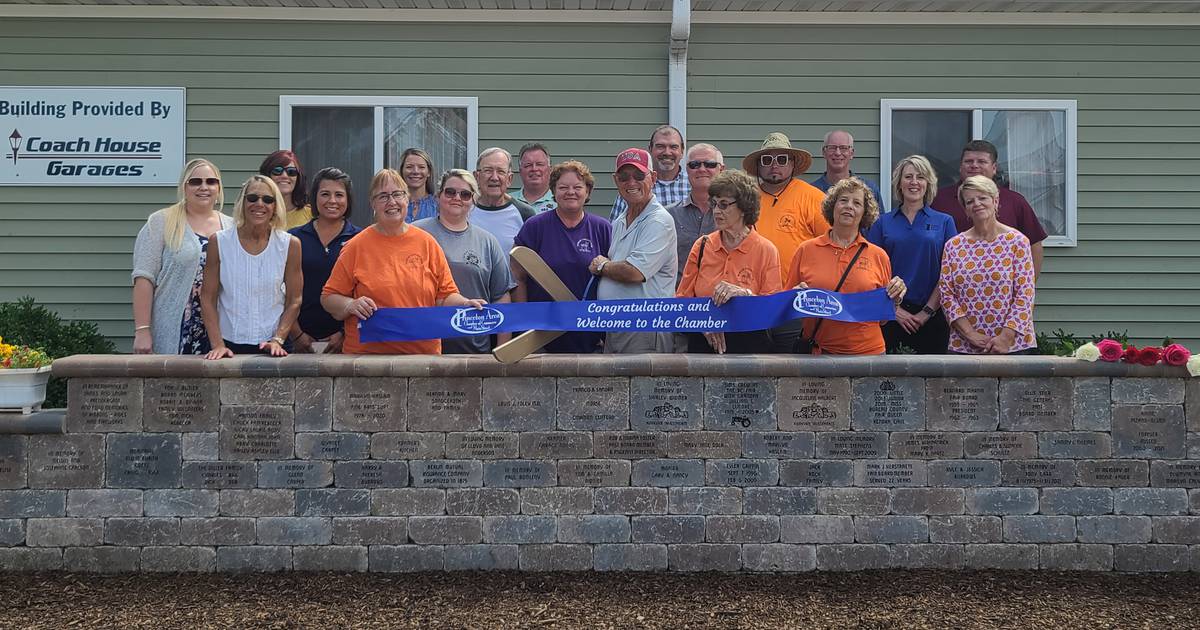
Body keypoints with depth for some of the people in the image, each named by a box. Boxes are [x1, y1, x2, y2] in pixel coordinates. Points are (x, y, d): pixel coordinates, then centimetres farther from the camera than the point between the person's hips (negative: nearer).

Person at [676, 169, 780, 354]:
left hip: (748, 344, -2)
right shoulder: (702, 246, 11)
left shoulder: (766, 251, 2)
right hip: (702, 343, 2)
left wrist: (744, 294, -15)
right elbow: (682, 299, 11)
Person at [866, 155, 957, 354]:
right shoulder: (883, 223, 8)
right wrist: (894, 309, -6)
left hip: (932, 317, 0)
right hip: (891, 317, 0)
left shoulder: (944, 222, 7)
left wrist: (927, 312, -6)